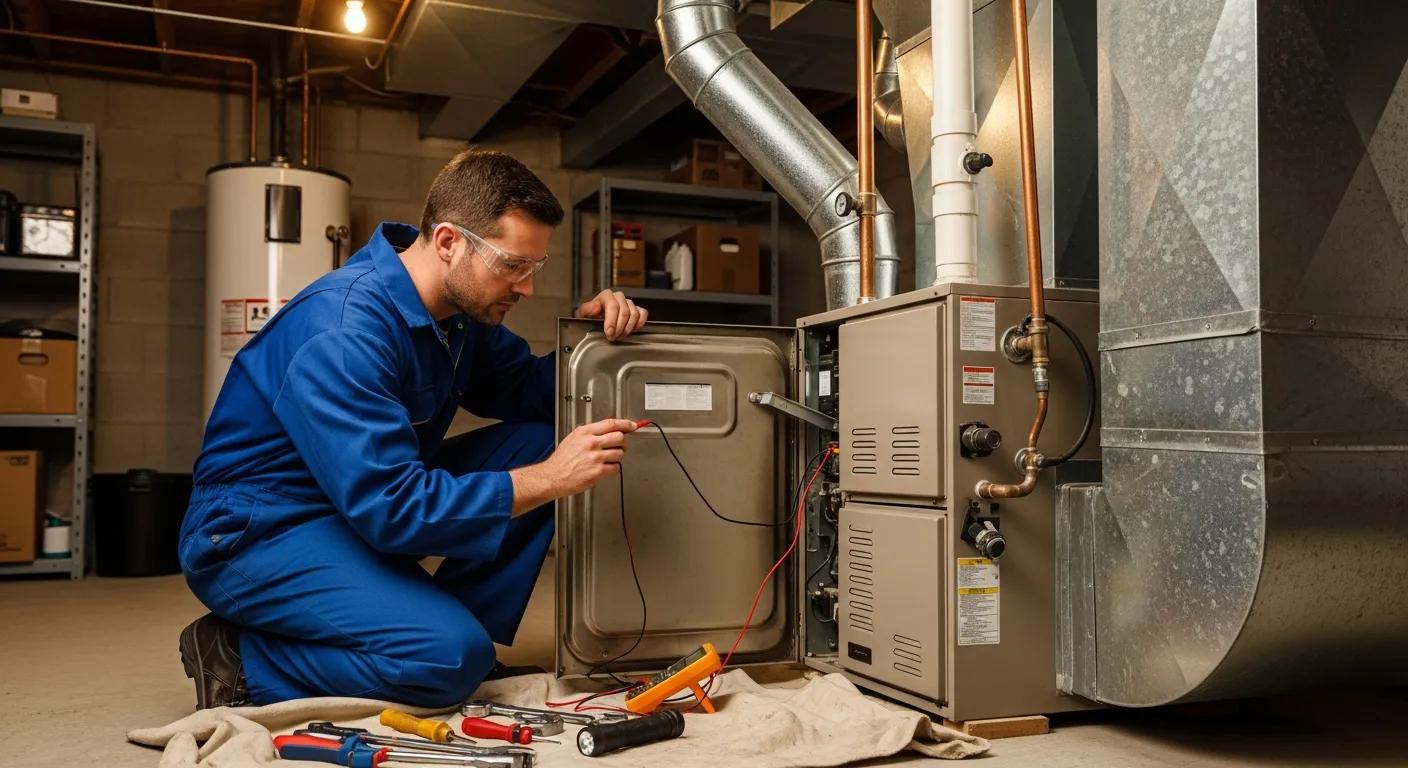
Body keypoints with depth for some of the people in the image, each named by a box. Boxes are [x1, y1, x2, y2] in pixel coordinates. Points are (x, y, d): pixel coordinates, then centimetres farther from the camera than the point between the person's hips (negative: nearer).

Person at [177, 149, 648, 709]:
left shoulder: (458, 309, 0)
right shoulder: (345, 331, -28)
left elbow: (528, 391, 11)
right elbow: (389, 508, -32)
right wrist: (548, 479, -29)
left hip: (368, 501, 9)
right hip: (259, 536, -9)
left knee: (537, 442, -6)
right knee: (452, 656, -28)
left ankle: (453, 632, -1)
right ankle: (240, 660, -7)